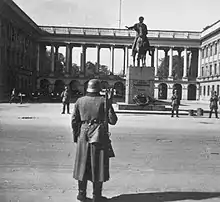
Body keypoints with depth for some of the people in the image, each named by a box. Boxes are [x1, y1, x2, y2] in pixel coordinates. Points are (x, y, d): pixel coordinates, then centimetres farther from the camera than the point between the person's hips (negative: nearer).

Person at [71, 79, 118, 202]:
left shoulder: (80, 101, 1)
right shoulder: (104, 101, -7)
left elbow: (74, 121, 3)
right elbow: (113, 121, -6)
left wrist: (76, 136, 13)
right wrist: (110, 106, 11)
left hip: (83, 136, 3)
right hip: (100, 137, -2)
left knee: (83, 165, 13)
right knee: (98, 166, 7)